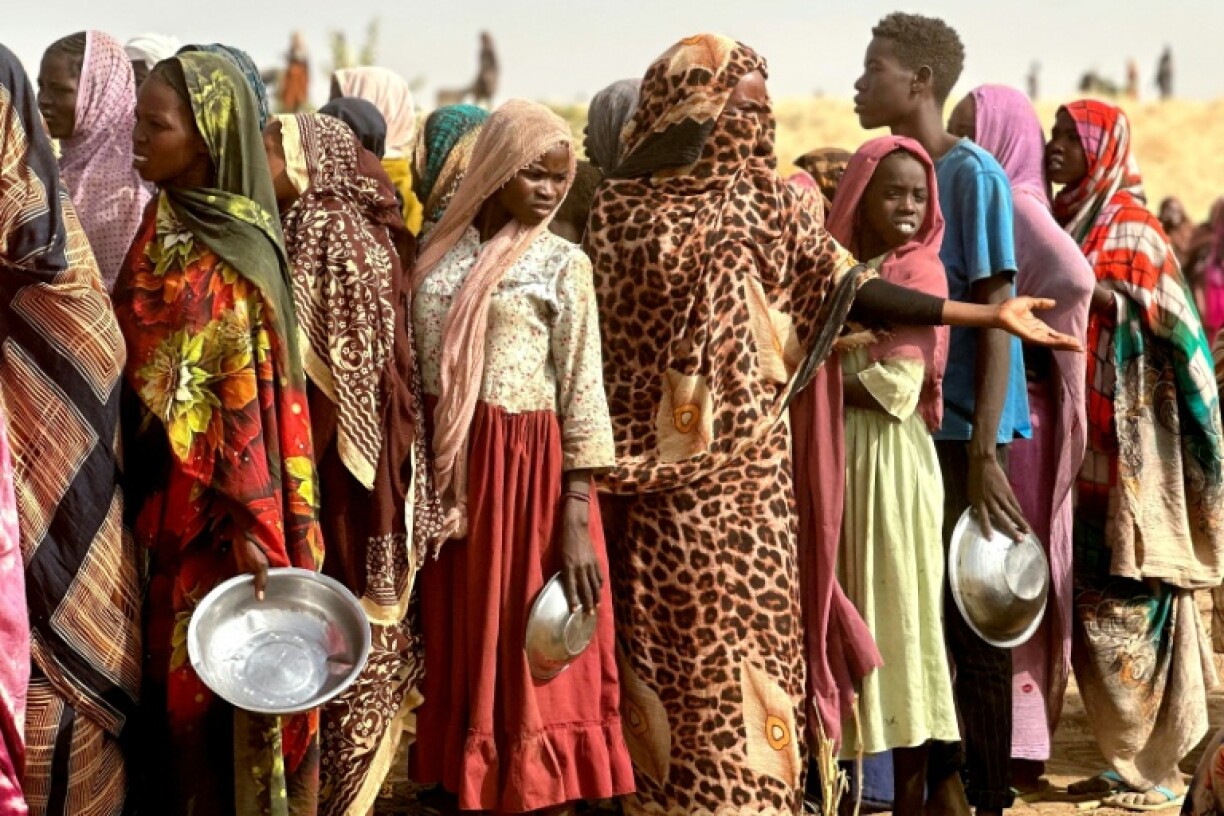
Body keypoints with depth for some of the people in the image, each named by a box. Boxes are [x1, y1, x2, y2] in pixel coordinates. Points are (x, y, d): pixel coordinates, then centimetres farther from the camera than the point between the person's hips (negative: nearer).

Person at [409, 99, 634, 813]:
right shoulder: (443, 254, 7)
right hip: (451, 471, 4)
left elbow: (583, 395, -7)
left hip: (530, 470, -4)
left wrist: (577, 521, -13)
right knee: (466, 650, 11)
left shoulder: (563, 263, -4)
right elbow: (420, 370, 12)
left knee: (535, 659, 1)